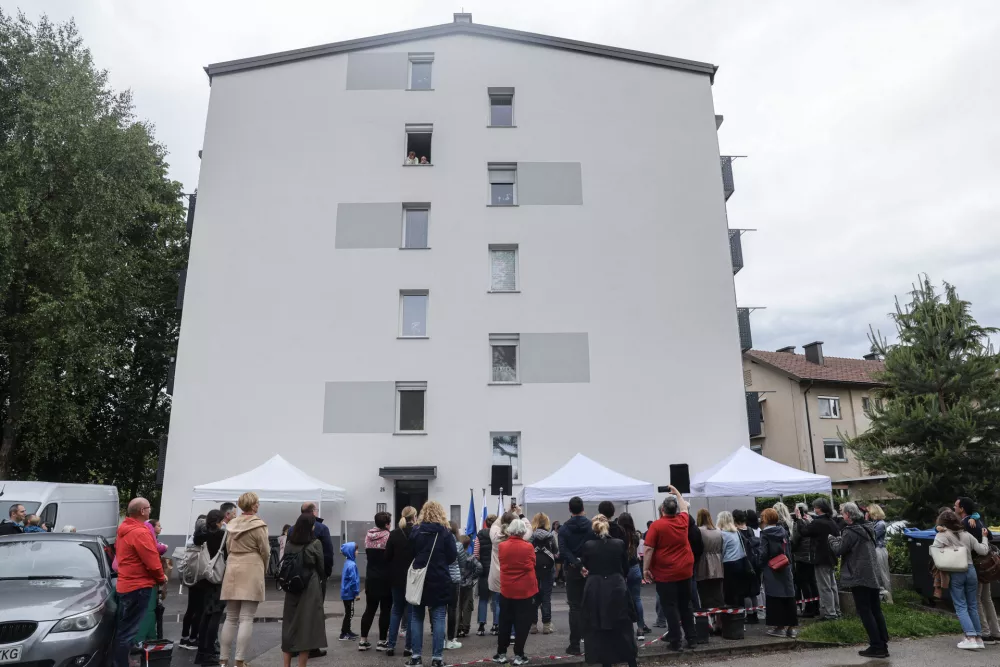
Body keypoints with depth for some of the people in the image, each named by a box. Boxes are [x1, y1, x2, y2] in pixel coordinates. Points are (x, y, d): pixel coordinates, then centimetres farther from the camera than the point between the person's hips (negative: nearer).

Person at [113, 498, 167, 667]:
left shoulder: (124, 529, 11)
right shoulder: (140, 532, -20)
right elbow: (152, 561, -21)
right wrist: (161, 578, -2)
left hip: (126, 584, 10)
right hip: (139, 586, -10)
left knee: (123, 630, 17)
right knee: (128, 632, -5)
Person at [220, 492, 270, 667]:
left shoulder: (231, 524, 9)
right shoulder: (258, 525, -9)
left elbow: (228, 549, 15)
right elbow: (265, 551, -4)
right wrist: (263, 569, 14)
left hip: (232, 572, 6)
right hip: (251, 572, -6)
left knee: (230, 618, 13)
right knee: (246, 619, -4)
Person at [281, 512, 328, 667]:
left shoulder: (289, 543, 1)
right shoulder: (315, 543, -9)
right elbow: (321, 567, 0)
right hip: (310, 588, -4)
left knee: (289, 626, 13)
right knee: (306, 626, 2)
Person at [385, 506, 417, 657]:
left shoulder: (394, 534, -2)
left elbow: (387, 557, 0)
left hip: (397, 578, 3)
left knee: (396, 610, 15)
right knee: (411, 611, 7)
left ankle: (390, 645, 12)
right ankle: (408, 647, 7)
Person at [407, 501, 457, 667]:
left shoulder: (415, 530, -1)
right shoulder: (445, 531, -6)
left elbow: (410, 554, 3)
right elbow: (453, 556, -4)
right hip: (439, 580, -2)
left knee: (416, 616, 12)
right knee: (438, 618, 4)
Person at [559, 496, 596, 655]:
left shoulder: (564, 528, -4)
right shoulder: (592, 526, -2)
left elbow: (563, 551, -15)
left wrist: (577, 564, -21)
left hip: (573, 570, -1)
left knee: (575, 607, 3)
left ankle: (575, 645, 2)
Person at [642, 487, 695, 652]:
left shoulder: (657, 525, -12)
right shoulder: (682, 521, 1)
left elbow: (649, 549, -15)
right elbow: (684, 507, 24)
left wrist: (646, 569, -7)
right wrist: (676, 493, 37)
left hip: (665, 573, -5)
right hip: (685, 571, 5)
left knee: (670, 608, 1)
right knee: (685, 606, 16)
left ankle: (675, 641, 3)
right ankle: (691, 638, 21)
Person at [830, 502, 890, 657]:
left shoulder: (850, 532, -15)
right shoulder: (866, 529, 13)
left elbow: (838, 550, -10)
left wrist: (831, 539, 6)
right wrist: (840, 538, 14)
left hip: (858, 577, -9)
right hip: (872, 576, 9)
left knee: (865, 612, -3)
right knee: (876, 610, 12)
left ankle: (876, 646, -3)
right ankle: (883, 643, 15)